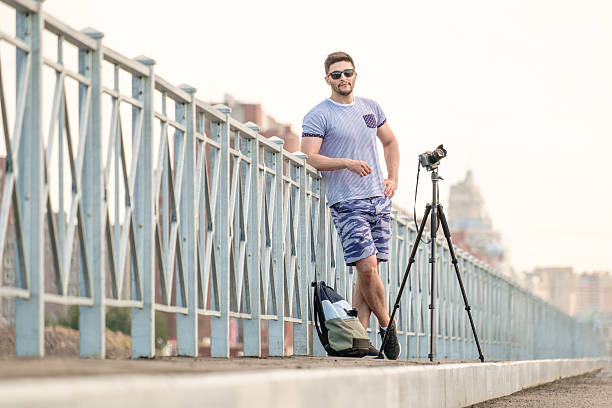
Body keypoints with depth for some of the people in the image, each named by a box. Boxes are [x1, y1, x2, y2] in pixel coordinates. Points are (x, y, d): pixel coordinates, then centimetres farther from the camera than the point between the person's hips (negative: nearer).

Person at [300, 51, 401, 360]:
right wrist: (347, 163, -24)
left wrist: (393, 177, 13)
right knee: (367, 269, -14)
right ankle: (386, 326, 6)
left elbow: (390, 142, 27)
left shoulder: (371, 108, 14)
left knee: (370, 271, 4)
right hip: (347, 204, -6)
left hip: (379, 200, 6)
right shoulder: (318, 116, -4)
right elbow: (309, 158, -12)